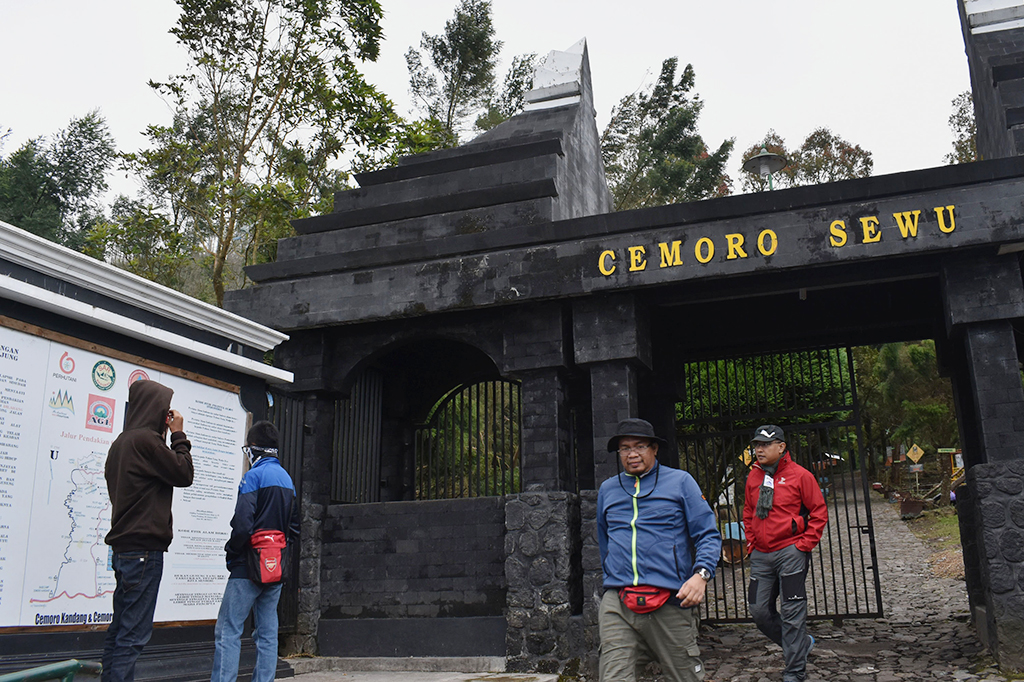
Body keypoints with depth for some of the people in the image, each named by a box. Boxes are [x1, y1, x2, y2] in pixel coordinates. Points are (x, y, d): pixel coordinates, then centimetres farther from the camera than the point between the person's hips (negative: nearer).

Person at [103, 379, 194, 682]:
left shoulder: (121, 442, 16)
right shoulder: (146, 439, -13)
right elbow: (184, 475, -8)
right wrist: (178, 435, -1)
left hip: (125, 547, 10)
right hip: (144, 547, -10)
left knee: (120, 630, 13)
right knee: (133, 633, -8)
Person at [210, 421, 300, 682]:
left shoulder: (254, 476, -10)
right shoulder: (287, 479, 14)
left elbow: (242, 525, -18)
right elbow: (294, 527, 18)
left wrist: (231, 552, -4)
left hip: (250, 566, -7)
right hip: (276, 568, 8)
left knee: (228, 631, -5)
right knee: (267, 633, 10)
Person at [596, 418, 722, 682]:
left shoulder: (680, 482, 7)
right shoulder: (607, 489, 17)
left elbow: (709, 534, 3)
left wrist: (701, 574, -13)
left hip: (670, 603, -2)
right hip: (617, 604, 2)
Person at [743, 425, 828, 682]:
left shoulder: (800, 475, -6)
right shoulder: (753, 476, 10)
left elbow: (819, 512, -3)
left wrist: (804, 544, -8)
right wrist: (751, 542, 11)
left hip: (790, 552, -6)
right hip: (760, 555, 6)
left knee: (791, 613, -2)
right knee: (760, 611, 7)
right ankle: (801, 643, 29)